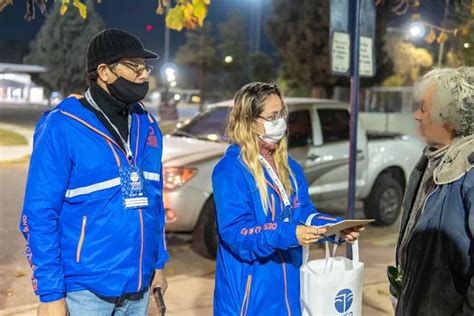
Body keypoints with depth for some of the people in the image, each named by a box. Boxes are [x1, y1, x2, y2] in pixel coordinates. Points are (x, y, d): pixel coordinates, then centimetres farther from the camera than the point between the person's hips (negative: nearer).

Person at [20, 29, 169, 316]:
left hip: (138, 288, 6)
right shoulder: (62, 128, -13)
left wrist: (158, 262, 10)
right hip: (86, 291, -6)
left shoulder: (147, 125, 5)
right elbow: (40, 215, -14)